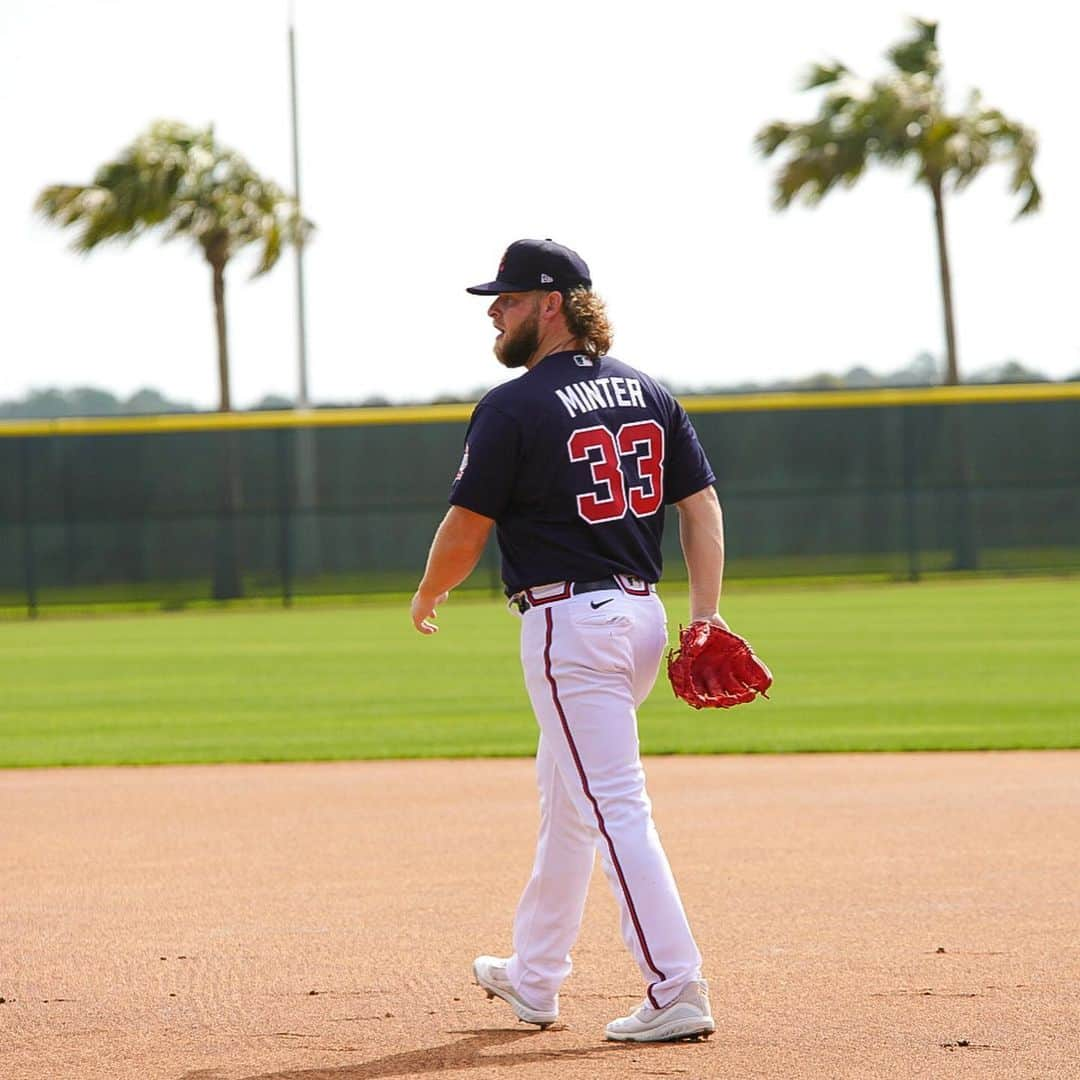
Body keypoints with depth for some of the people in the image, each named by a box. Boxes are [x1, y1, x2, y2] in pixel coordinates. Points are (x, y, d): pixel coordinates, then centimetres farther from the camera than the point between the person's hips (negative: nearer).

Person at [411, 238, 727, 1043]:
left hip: (568, 622, -8)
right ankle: (535, 978, 32)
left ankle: (677, 993, -15)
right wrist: (706, 615, 2)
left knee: (617, 809, -10)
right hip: (643, 615, 8)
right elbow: (702, 504, 6)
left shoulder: (514, 407, -10)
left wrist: (427, 597, 11)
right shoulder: (647, 393, 11)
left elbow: (466, 530, -7)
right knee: (565, 793, 21)